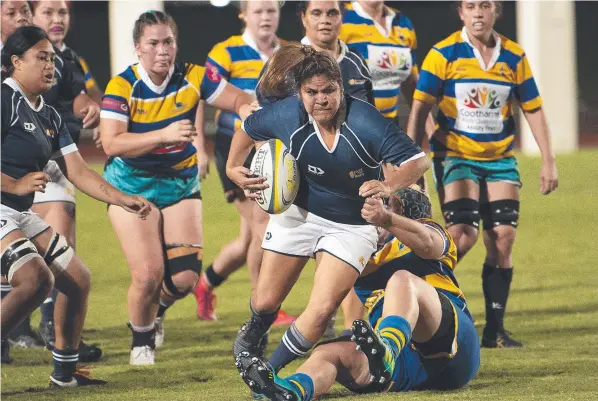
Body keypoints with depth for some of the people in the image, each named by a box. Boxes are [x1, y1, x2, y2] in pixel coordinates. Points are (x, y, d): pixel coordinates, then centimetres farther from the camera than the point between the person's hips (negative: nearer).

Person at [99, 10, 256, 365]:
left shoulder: (193, 77, -11)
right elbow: (111, 143, -29)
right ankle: (141, 340, 17)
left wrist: (246, 108, -33)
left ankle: (158, 308, 32)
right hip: (133, 186, -3)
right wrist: (164, 135, -42)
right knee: (149, 274, -13)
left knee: (186, 277, -5)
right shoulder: (123, 86, -19)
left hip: (182, 183, 3)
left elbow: (240, 100, -7)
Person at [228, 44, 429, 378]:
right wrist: (234, 168, -4)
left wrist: (388, 186, -44)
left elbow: (418, 161, -28)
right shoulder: (285, 115, -19)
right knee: (265, 302, 12)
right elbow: (249, 129, 4)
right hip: (299, 213, 3)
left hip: (353, 226, -3)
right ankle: (252, 336, 49)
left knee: (321, 312, -15)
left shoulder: (367, 121, -29)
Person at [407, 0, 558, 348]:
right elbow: (420, 109, -7)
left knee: (502, 239, -4)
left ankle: (495, 329, 4)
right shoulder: (444, 54, -7)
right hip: (455, 157, -3)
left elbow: (533, 109, 7)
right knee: (464, 234, -19)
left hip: (500, 159, 3)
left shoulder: (514, 56, 3)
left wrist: (549, 161, 3)